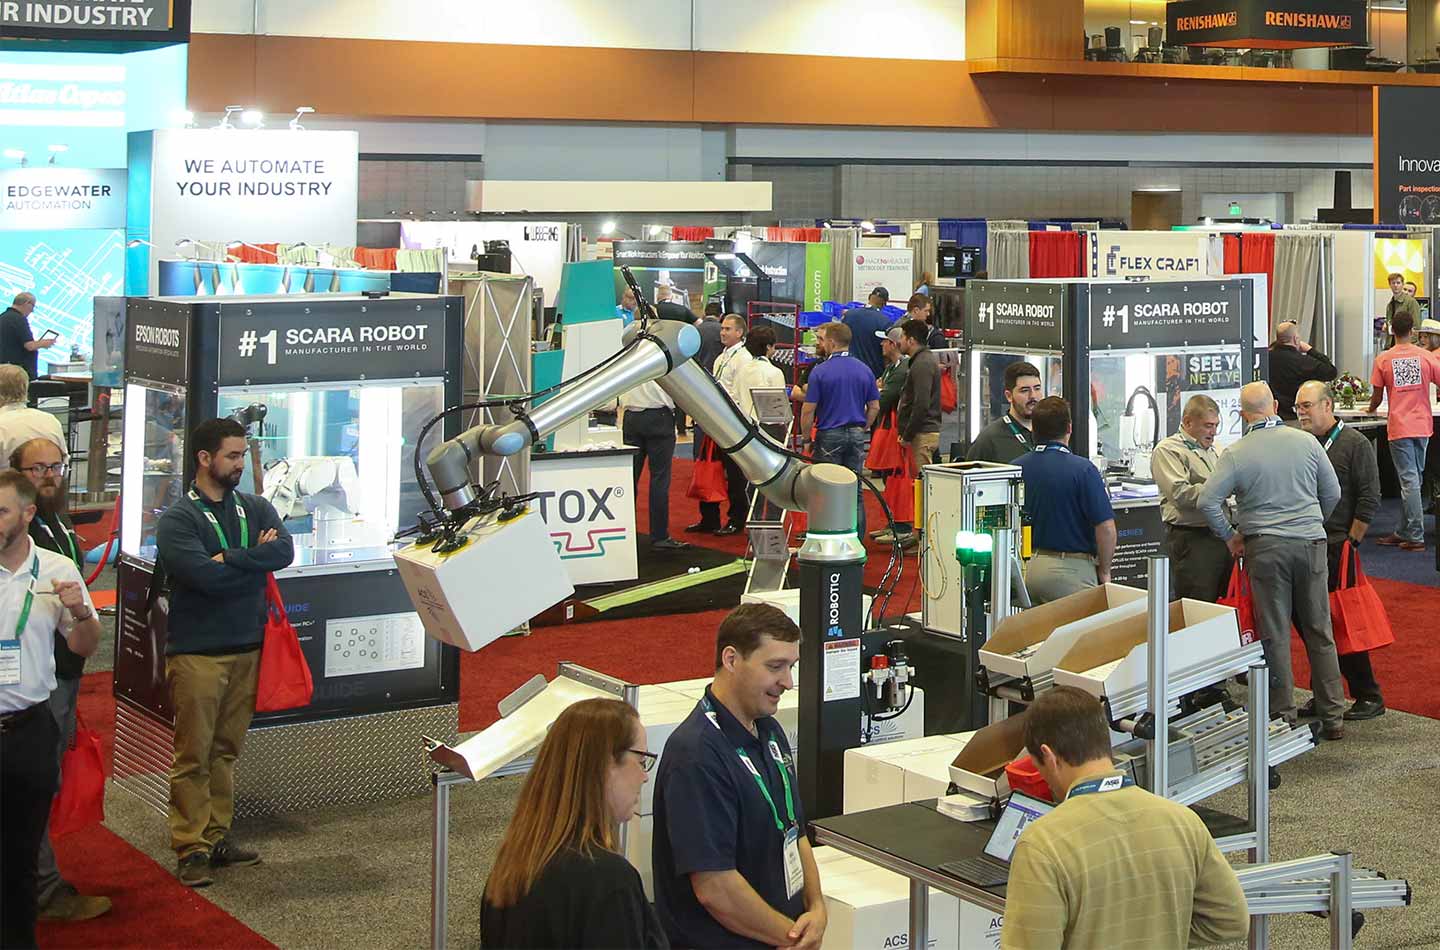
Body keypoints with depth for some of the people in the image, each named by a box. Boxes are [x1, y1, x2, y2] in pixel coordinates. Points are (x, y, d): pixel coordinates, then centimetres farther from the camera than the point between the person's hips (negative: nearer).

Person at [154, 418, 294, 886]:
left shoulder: (256, 509, 10)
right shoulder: (177, 519, -6)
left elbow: (284, 550, -9)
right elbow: (206, 575, -21)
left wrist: (228, 559, -17)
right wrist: (254, 559, -8)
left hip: (247, 648, 5)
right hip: (197, 652, -5)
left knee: (226, 750, 12)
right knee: (193, 755, -2)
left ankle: (218, 835, 20)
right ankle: (191, 848, 2)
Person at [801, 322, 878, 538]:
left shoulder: (820, 372, -10)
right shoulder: (864, 370, 4)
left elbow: (808, 409, -9)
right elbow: (875, 407, 8)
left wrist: (805, 436, 4)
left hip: (829, 435, -4)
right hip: (857, 435, 4)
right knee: (855, 491, 8)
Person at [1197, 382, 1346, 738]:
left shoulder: (1236, 454, -6)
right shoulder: (1306, 442, 1)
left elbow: (1207, 501, -11)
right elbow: (1333, 493, 9)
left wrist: (1230, 536, 3)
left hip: (1265, 548, -2)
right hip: (1311, 543, 2)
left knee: (1274, 633, 4)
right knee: (1319, 631, 10)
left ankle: (1283, 717, 7)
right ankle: (1332, 717, 15)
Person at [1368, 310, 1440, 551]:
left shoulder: (1383, 360, -5)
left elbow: (1377, 396, 0)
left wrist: (1371, 409, 21)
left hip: (1399, 427, -3)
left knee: (1409, 481, -4)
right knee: (1414, 479, 12)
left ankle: (1415, 538, -5)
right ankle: (1403, 533, 18)